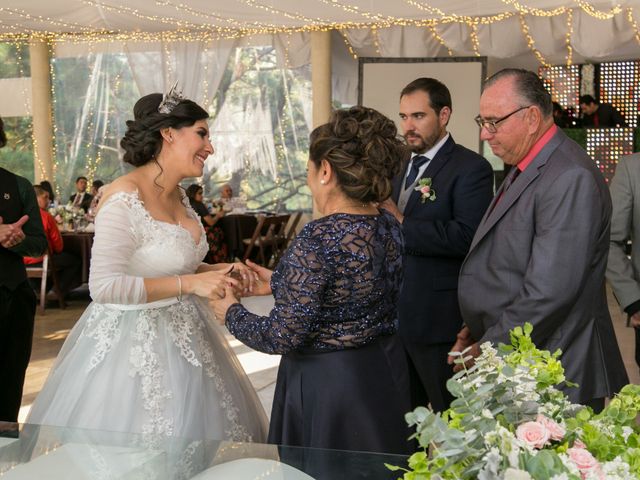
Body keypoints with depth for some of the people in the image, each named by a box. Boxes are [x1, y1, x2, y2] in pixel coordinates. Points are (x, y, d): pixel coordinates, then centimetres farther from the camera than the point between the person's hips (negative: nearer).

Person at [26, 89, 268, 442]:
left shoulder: (177, 195, 6)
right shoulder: (124, 199, -20)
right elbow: (104, 286, -26)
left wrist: (218, 271, 1)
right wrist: (189, 283, -25)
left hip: (181, 335, 8)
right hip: (135, 343, -8)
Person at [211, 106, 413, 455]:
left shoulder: (318, 239, -25)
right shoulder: (389, 227, -1)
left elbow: (283, 337, -23)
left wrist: (231, 313, -5)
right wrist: (280, 283, 14)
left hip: (326, 387, -7)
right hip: (385, 378, 7)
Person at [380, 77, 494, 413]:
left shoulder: (470, 169, -11)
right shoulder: (404, 169, 15)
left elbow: (467, 237, -25)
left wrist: (401, 225, -23)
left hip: (440, 321, -8)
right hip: (398, 316, 8)